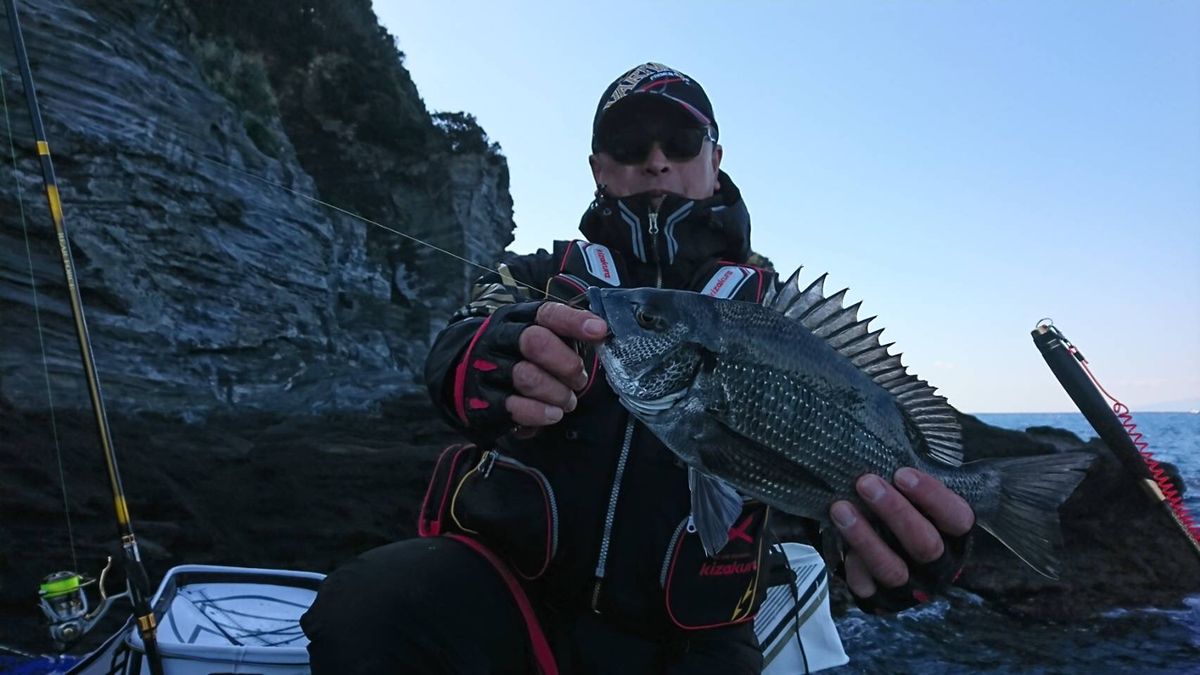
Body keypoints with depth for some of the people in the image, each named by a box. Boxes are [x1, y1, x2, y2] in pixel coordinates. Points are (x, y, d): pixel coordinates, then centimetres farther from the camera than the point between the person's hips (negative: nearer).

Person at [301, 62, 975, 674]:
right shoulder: (541, 276, 10)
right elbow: (454, 353, -10)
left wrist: (893, 550, -30)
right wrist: (502, 361, -35)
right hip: (507, 574, 0)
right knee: (365, 611, -27)